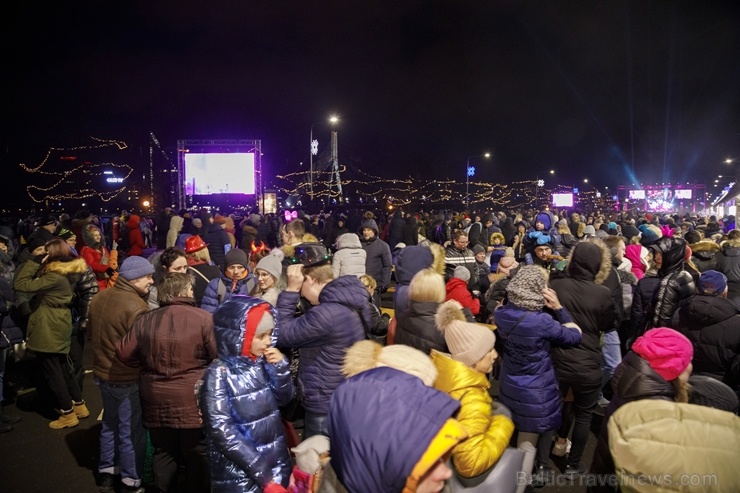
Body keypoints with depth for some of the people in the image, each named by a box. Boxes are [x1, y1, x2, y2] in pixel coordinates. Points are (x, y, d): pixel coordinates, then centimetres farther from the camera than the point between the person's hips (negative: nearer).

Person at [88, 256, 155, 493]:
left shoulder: (99, 298, 3)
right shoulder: (136, 307, -25)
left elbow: (94, 333, 15)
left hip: (103, 373, 8)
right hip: (128, 378, -8)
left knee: (110, 423, 23)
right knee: (131, 431, 6)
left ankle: (105, 473, 36)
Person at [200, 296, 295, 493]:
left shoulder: (264, 363, -3)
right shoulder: (219, 374, -16)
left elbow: (284, 399, 7)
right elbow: (222, 432, -19)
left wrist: (280, 367, -11)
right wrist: (263, 477, -21)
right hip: (240, 476, -5)